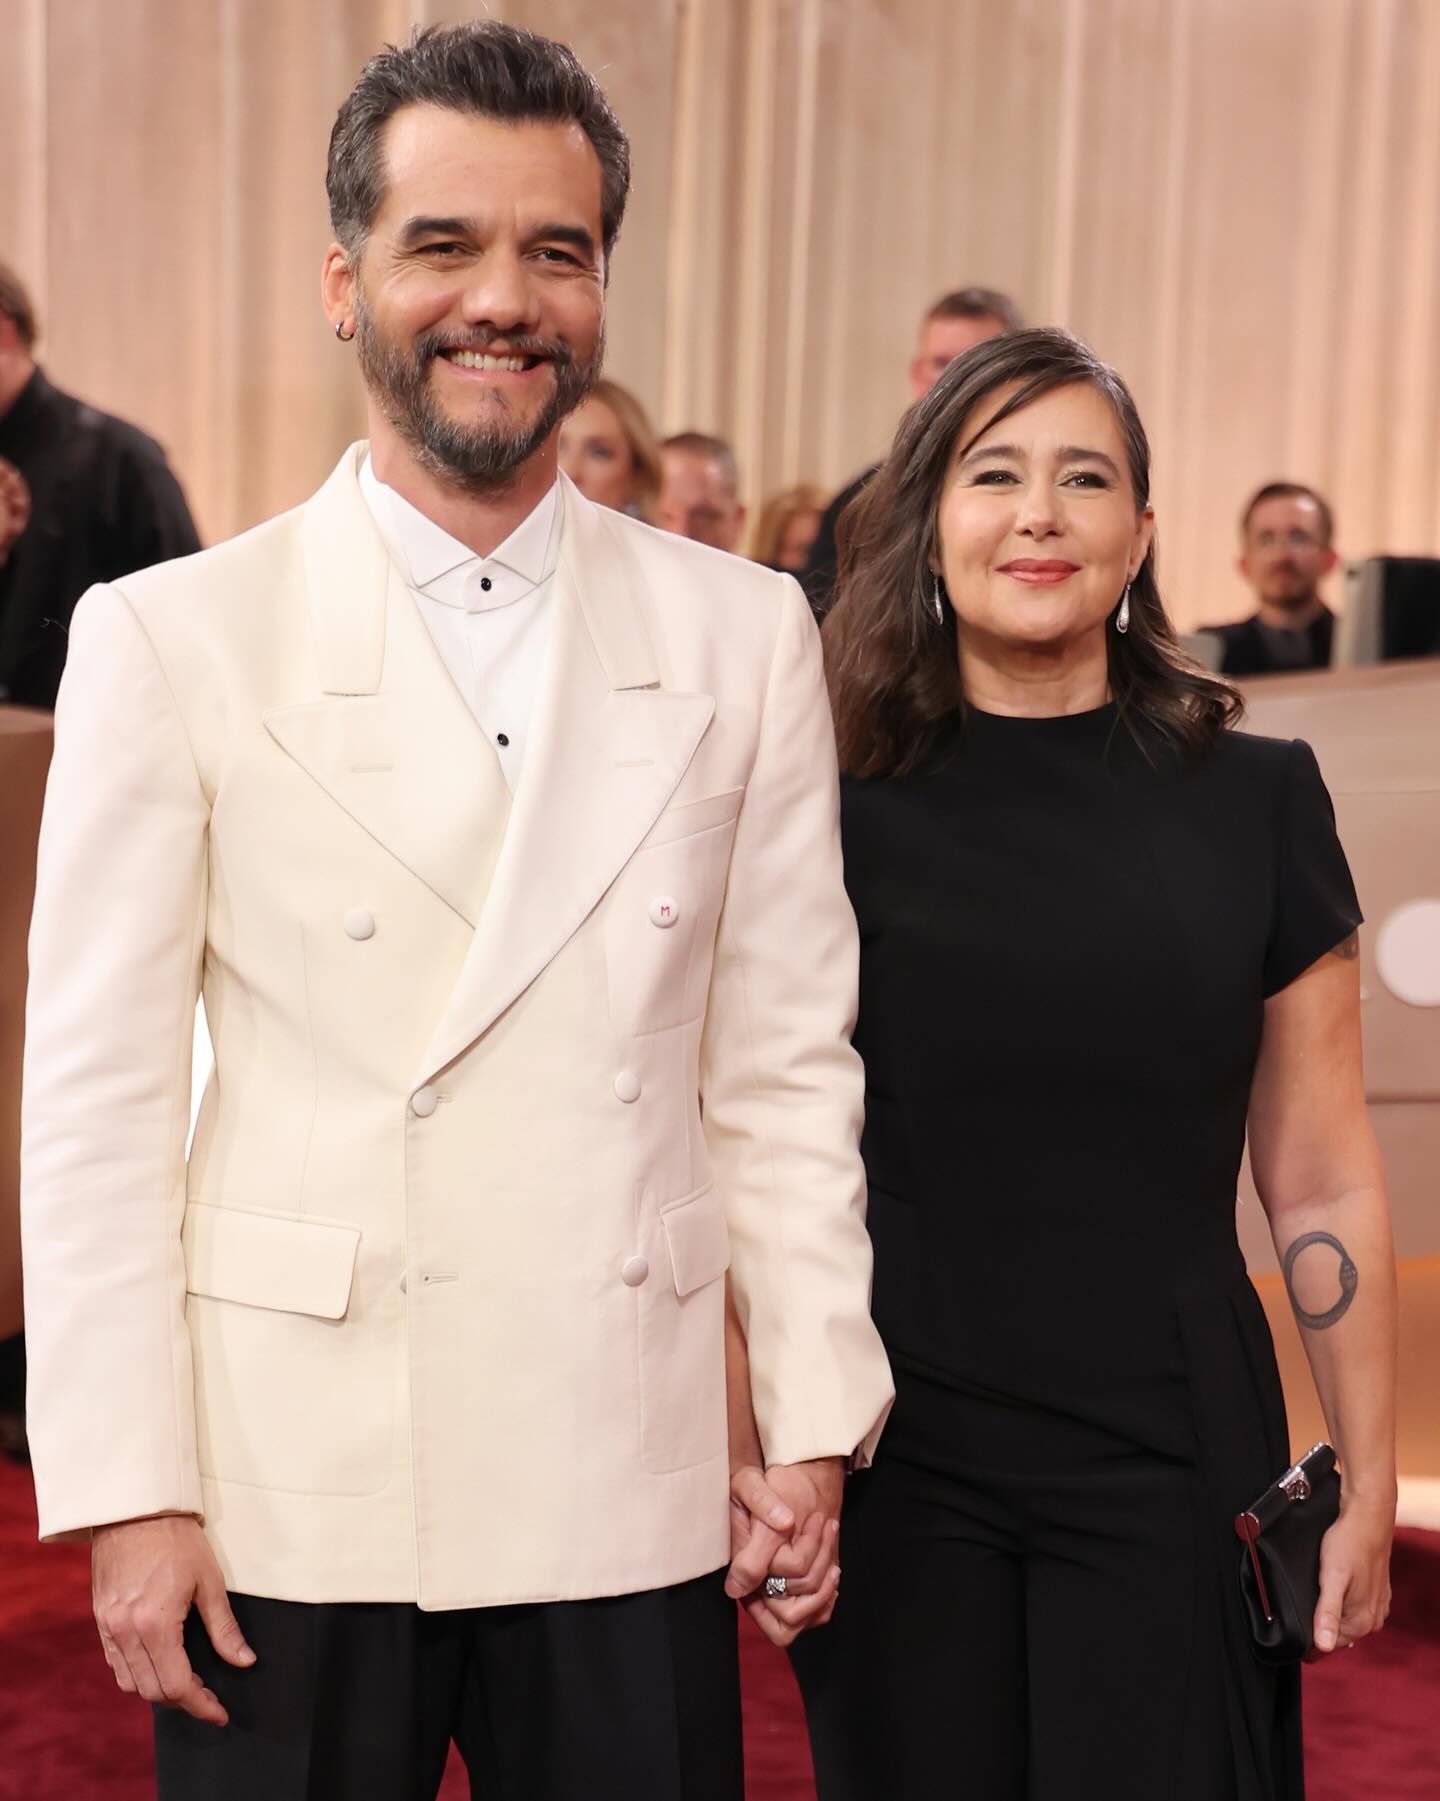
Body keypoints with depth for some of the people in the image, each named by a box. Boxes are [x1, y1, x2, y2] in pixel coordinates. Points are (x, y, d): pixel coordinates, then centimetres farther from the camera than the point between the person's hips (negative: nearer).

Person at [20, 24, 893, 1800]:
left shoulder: (745, 635, 3)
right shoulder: (169, 637, -3)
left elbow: (785, 1065, 6)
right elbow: (96, 1099, -3)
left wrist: (815, 1430, 3)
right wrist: (125, 1496, -5)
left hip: (632, 1510, 2)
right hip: (287, 1514, -1)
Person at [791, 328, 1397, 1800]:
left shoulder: (1256, 801, -1)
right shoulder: (842, 815, -3)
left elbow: (1322, 1188, 2)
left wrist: (1369, 1483, 3)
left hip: (1171, 1460, 0)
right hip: (902, 1461, 0)